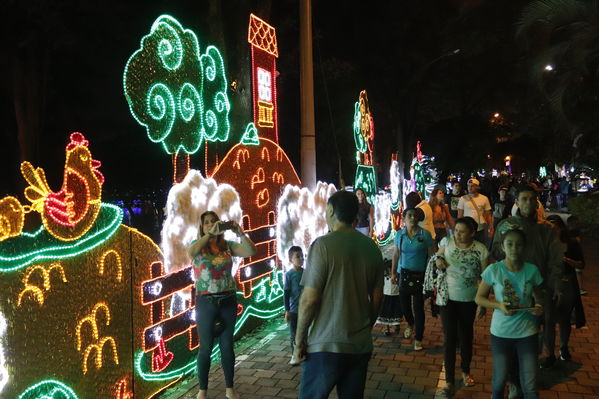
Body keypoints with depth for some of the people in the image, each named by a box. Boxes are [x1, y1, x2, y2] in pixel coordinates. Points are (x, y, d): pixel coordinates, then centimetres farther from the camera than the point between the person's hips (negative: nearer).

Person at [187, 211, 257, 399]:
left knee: (227, 345, 10)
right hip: (206, 302, -2)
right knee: (206, 347, 5)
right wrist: (210, 234, -32)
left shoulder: (228, 245, 4)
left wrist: (240, 233, -21)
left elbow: (251, 251, -8)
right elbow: (190, 252, -25)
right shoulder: (197, 245, -1)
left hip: (228, 301, 2)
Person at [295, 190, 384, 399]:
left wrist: (299, 338, -5)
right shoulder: (372, 247, 3)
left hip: (326, 345, -5)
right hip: (361, 345, 5)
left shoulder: (323, 244, -14)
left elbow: (309, 299, -15)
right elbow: (377, 297, 8)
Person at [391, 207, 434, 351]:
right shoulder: (400, 234, 1)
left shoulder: (425, 235, -7)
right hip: (403, 273, 3)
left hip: (419, 275, -3)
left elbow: (431, 256, -3)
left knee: (418, 307, 0)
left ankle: (418, 339, 15)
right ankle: (410, 325, 46)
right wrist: (393, 273, 11)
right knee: (404, 303, 13)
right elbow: (395, 255, 9)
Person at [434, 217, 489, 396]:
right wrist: (438, 259, -13)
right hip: (448, 298, 0)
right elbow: (438, 254, 12)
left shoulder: (481, 250, -10)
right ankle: (449, 381, 9)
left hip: (469, 300, 0)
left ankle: (465, 371, 40)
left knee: (466, 336, 18)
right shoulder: (447, 242, -8)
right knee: (450, 338, 0)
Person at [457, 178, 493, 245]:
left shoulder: (484, 198, 3)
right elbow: (459, 215, 2)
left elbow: (488, 215, 6)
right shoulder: (463, 199, 0)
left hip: (481, 229, 1)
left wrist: (491, 227, -3)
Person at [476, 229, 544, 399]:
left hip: (527, 332, 1)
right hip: (501, 332, -1)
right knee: (499, 380, 15)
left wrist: (539, 307, -12)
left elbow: (539, 296, 10)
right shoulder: (493, 270, -11)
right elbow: (479, 298, -2)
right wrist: (498, 305, -19)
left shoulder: (532, 270, -6)